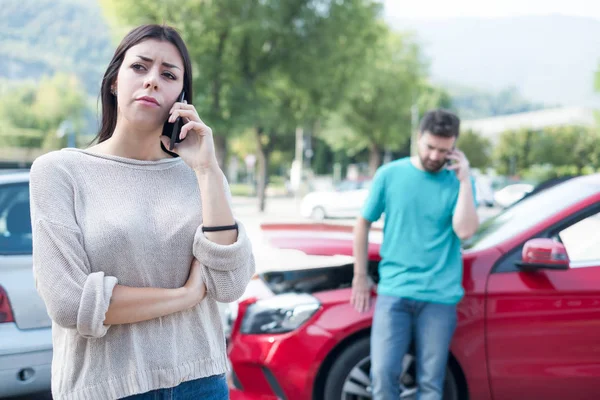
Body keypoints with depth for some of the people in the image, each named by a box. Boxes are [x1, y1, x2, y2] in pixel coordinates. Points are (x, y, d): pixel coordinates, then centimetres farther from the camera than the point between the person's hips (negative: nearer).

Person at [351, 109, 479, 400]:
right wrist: (360, 277, 11)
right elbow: (363, 223, 11)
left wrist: (465, 181, -12)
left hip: (440, 297, 0)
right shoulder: (390, 174, 2)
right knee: (383, 374, -7)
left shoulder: (458, 182, 2)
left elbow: (464, 231, -12)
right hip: (393, 291, 0)